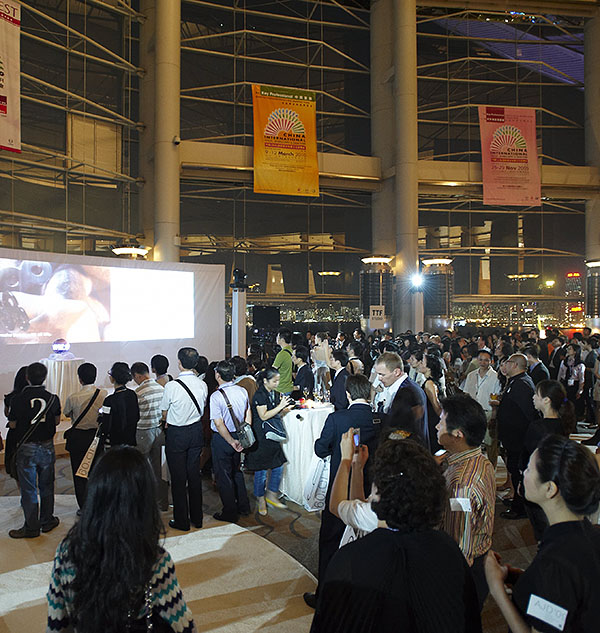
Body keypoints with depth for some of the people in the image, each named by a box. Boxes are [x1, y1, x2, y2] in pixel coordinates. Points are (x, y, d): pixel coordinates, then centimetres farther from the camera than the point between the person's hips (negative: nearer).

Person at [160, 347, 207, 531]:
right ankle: (197, 517, 26)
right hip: (196, 431, 5)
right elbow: (201, 409, 6)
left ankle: (181, 521, 17)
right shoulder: (202, 385, -7)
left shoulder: (171, 386, -20)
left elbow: (164, 414, -5)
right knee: (195, 475, 15)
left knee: (178, 478, 7)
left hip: (176, 433, -4)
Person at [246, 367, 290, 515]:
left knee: (278, 466, 8)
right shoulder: (260, 395, -15)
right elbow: (264, 416, -20)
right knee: (261, 470, 3)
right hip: (261, 436, -7)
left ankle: (271, 495, 24)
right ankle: (260, 500, 18)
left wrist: (284, 409, -1)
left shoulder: (275, 394, 9)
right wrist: (280, 406, -21)